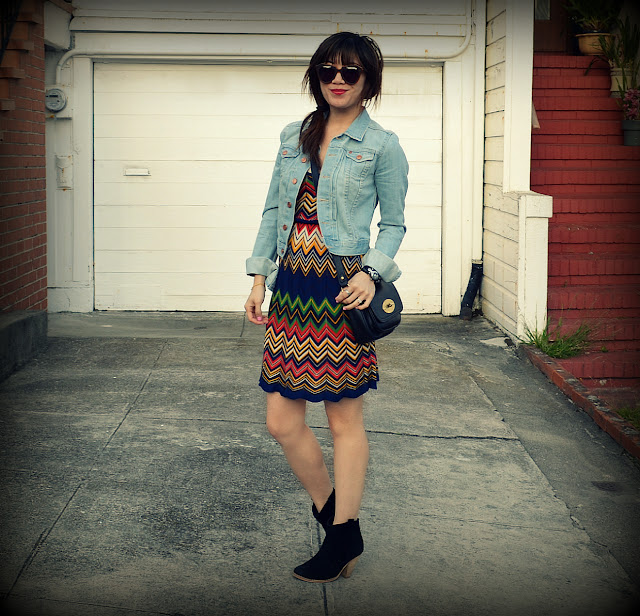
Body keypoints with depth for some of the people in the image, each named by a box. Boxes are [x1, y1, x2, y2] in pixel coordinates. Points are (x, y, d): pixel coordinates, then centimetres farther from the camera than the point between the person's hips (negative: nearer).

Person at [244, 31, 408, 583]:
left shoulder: (382, 145, 0)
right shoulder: (293, 137, 14)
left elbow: (394, 223, 3)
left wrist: (371, 271, -14)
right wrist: (259, 276, 10)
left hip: (343, 291, -5)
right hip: (291, 289, 5)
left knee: (345, 418, 3)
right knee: (282, 420, 4)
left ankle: (343, 538, 16)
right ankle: (334, 517, 23)